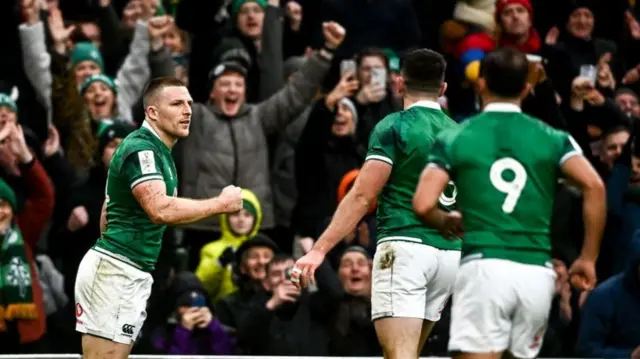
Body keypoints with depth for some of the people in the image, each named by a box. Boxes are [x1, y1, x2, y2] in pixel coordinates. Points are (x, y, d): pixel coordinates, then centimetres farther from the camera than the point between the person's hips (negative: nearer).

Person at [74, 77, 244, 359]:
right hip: (114, 272, -10)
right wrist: (221, 203, -22)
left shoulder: (157, 151, 17)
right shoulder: (141, 148, -15)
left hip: (132, 274, 10)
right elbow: (160, 210, -31)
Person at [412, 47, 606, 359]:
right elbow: (593, 185, -5)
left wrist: (447, 222, 19)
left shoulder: (454, 140, 6)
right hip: (537, 271, 3)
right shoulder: (553, 139, 10)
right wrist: (588, 258, 2)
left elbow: (423, 204, -4)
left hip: (484, 266, -3)